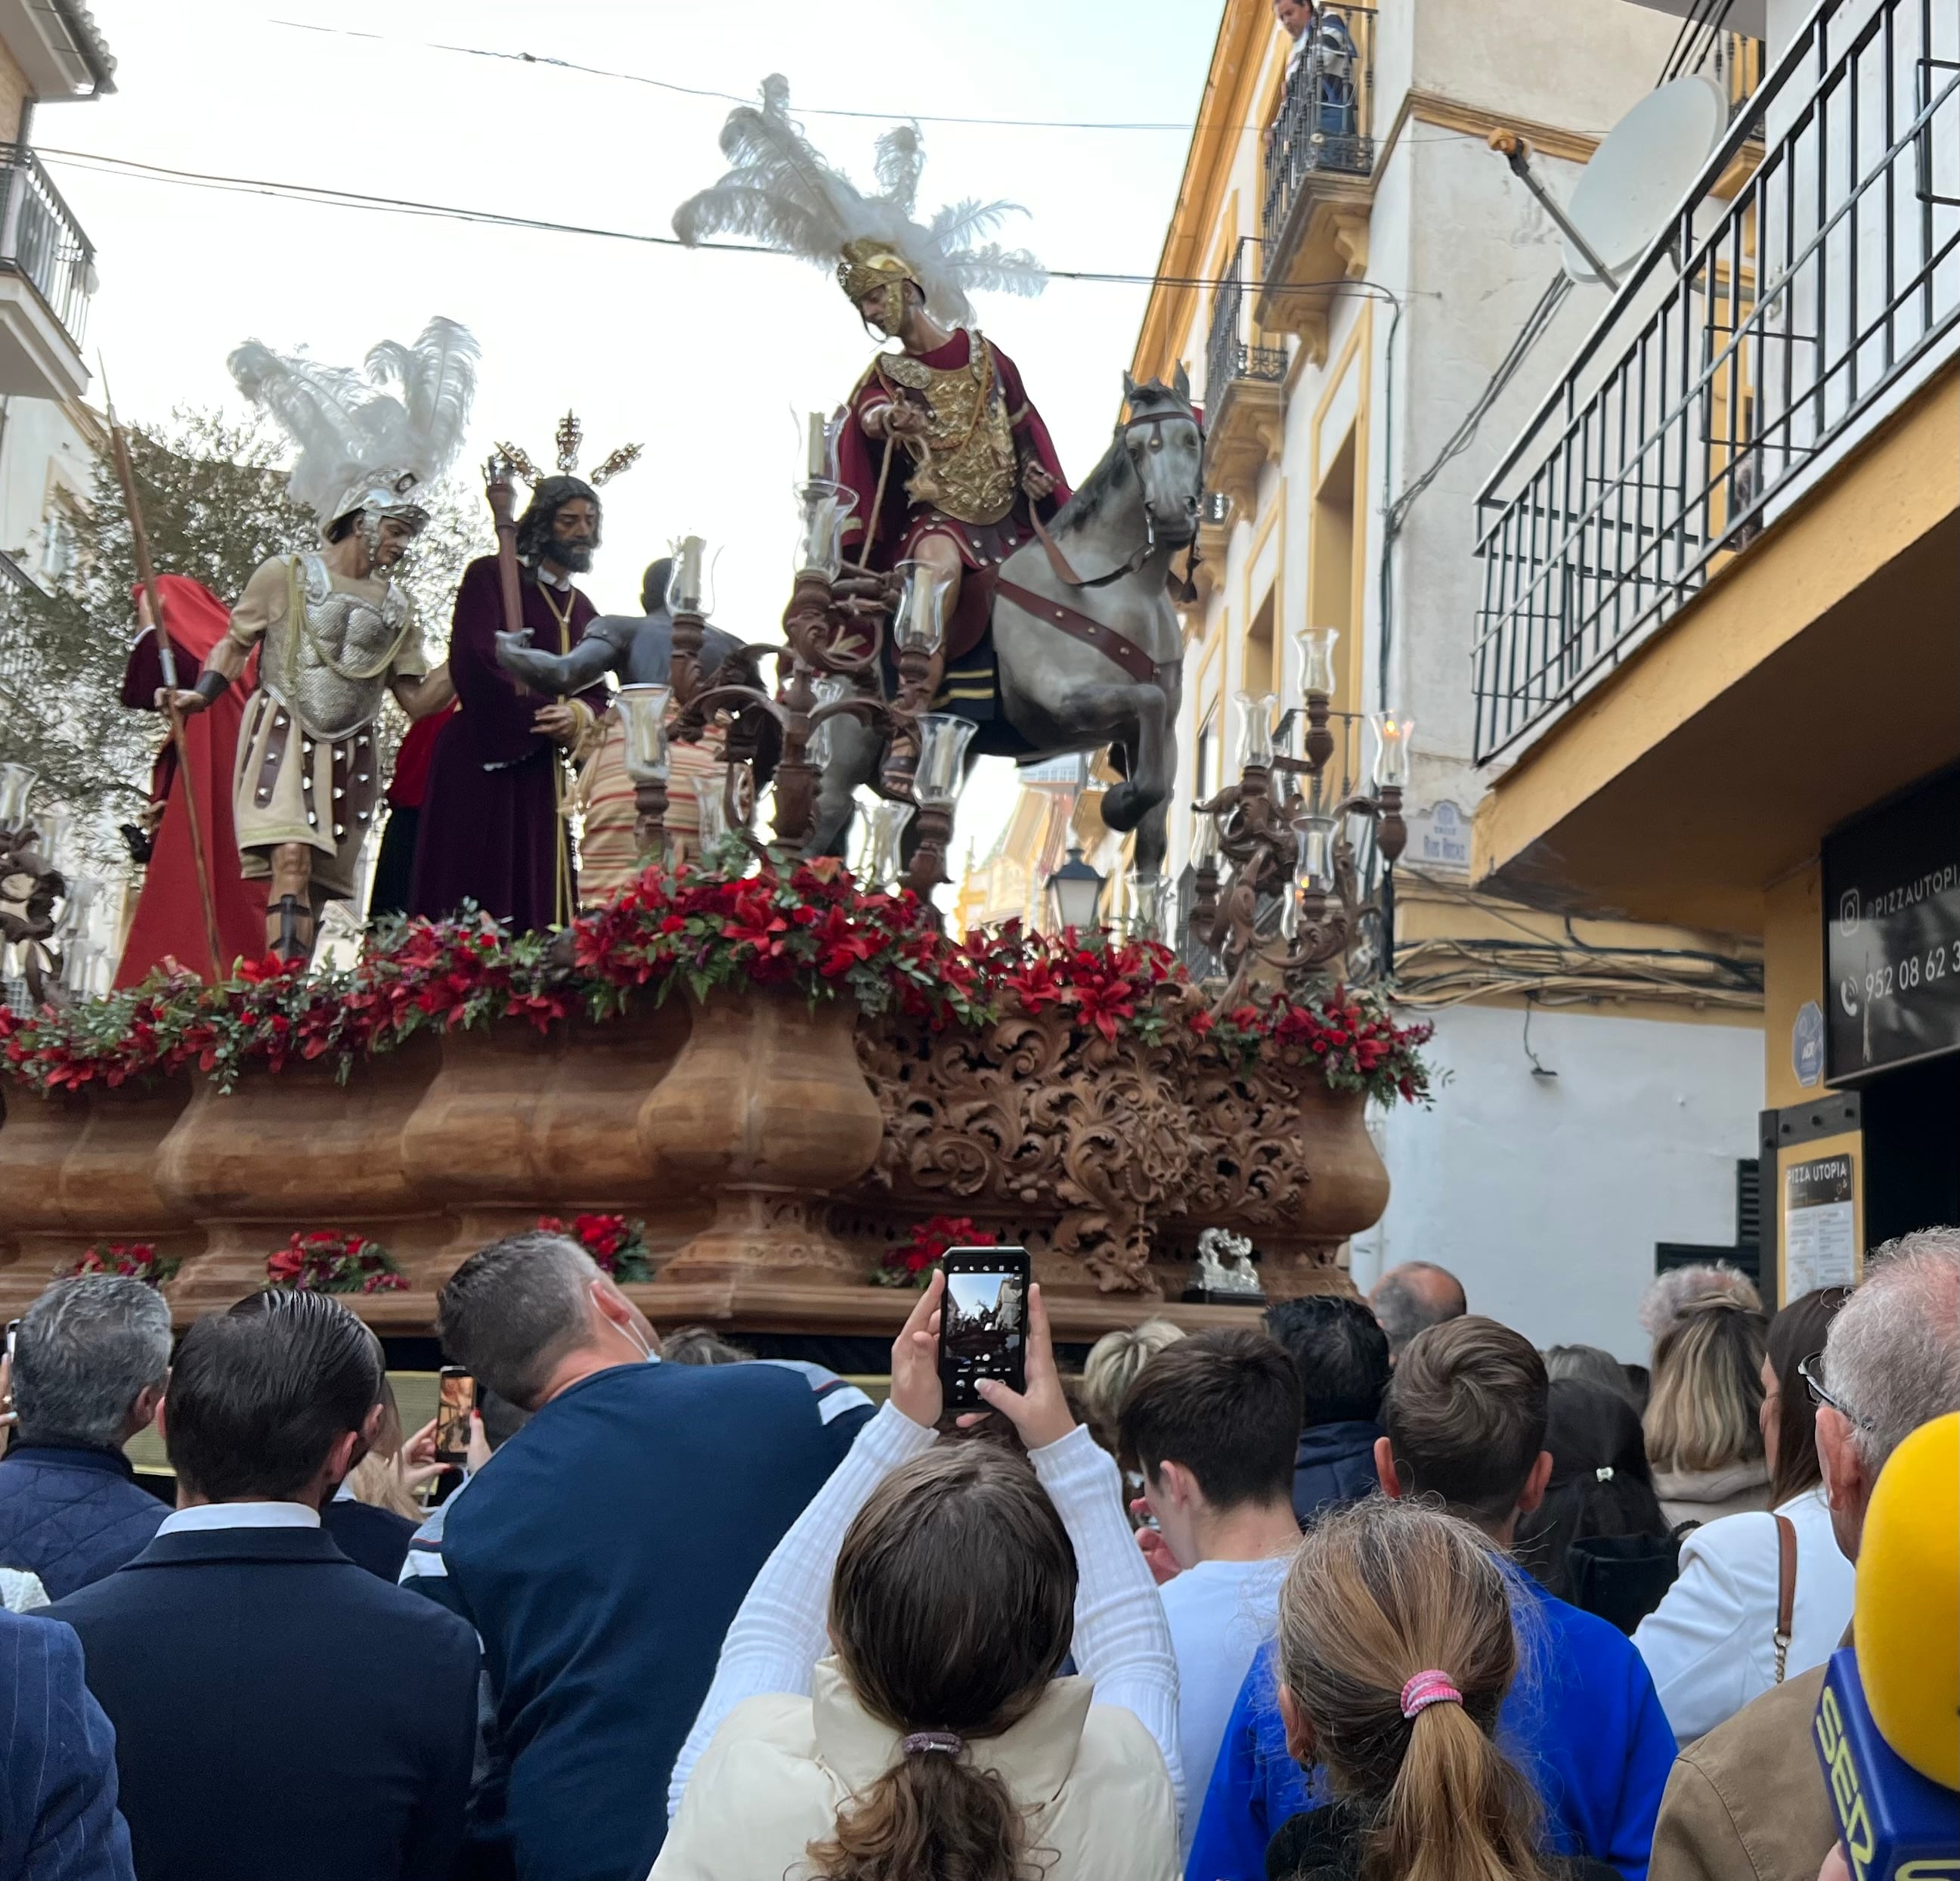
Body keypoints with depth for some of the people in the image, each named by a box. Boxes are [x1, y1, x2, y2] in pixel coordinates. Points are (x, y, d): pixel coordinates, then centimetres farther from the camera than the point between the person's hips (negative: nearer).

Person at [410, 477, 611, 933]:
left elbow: (596, 694, 15)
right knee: (471, 899, -11)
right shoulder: (491, 576, 1)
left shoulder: (584, 613, 21)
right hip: (479, 762, -6)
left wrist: (578, 715, -8)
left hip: (541, 770, 6)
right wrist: (543, 716, -11)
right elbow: (474, 664, -11)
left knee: (536, 904, -1)